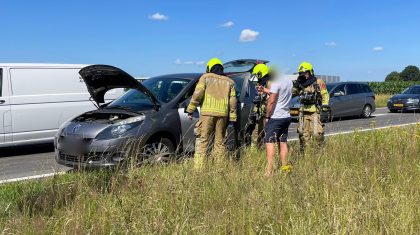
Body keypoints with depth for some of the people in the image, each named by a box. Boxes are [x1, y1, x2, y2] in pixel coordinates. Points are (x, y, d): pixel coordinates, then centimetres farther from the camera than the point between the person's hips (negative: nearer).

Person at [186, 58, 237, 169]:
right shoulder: (229, 81, 17)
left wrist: (190, 110, 1)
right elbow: (233, 101, 11)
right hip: (223, 114, 3)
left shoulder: (206, 77, 7)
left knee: (202, 141, -2)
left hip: (207, 113, -3)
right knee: (220, 142, 11)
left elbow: (197, 94, -4)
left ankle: (198, 167, -8)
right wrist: (232, 118, 12)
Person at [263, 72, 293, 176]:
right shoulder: (289, 81, 12)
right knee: (283, 142, 14)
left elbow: (271, 101, -19)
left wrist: (267, 115, -9)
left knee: (270, 143, -6)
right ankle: (285, 167, 17)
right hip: (287, 117, 8)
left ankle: (269, 171, -9)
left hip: (275, 118, -8)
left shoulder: (276, 82, -15)